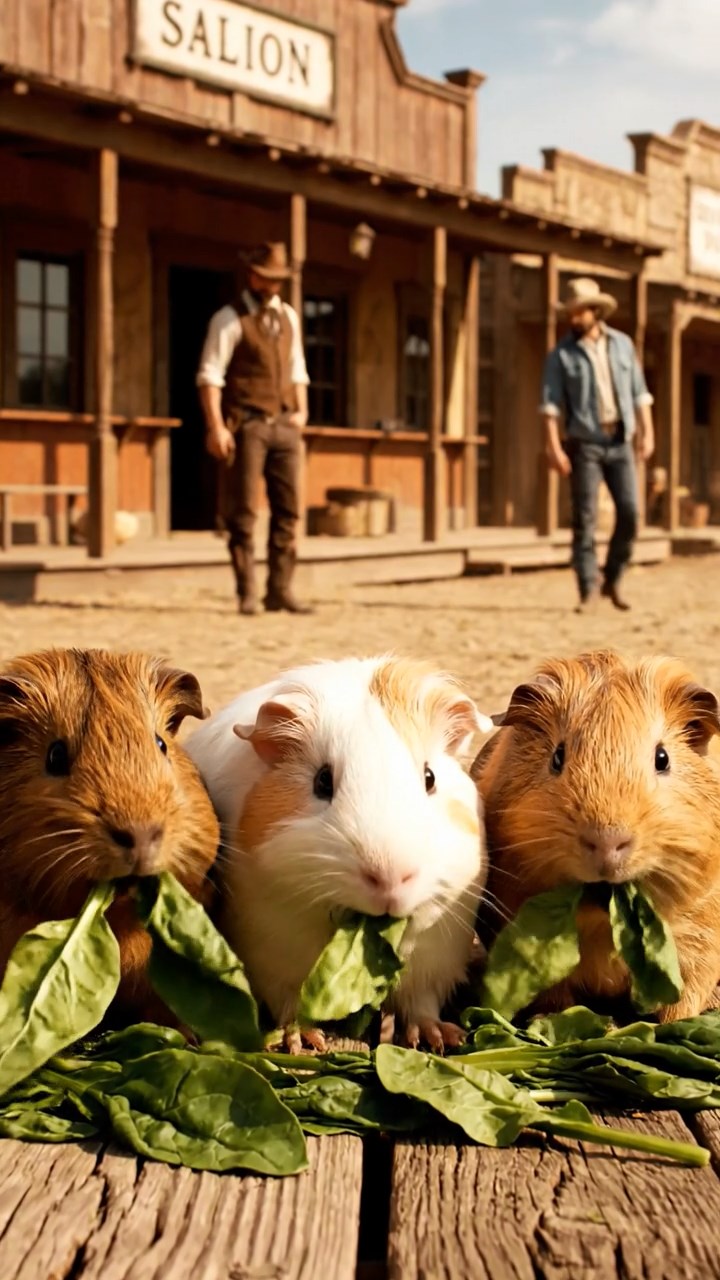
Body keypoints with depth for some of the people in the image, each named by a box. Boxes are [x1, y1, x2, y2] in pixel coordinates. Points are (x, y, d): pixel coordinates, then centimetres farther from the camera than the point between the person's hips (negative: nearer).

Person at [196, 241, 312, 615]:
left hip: (284, 425, 6)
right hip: (247, 425, -6)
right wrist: (216, 427, -17)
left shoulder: (288, 316, 13)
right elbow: (210, 375, -9)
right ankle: (247, 594, 4)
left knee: (287, 510, 3)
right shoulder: (229, 319, -4)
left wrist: (302, 410, 8)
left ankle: (280, 591, 9)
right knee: (243, 513, -2)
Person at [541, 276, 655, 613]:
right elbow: (551, 403, -8)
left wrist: (647, 431, 3)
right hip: (585, 443, -3)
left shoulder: (622, 343, 8)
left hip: (621, 441, 3)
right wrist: (553, 446, -17)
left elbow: (638, 392, 11)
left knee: (629, 512, -4)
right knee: (585, 517, -6)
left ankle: (612, 581, 11)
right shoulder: (562, 354, -2)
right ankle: (589, 589, 0)